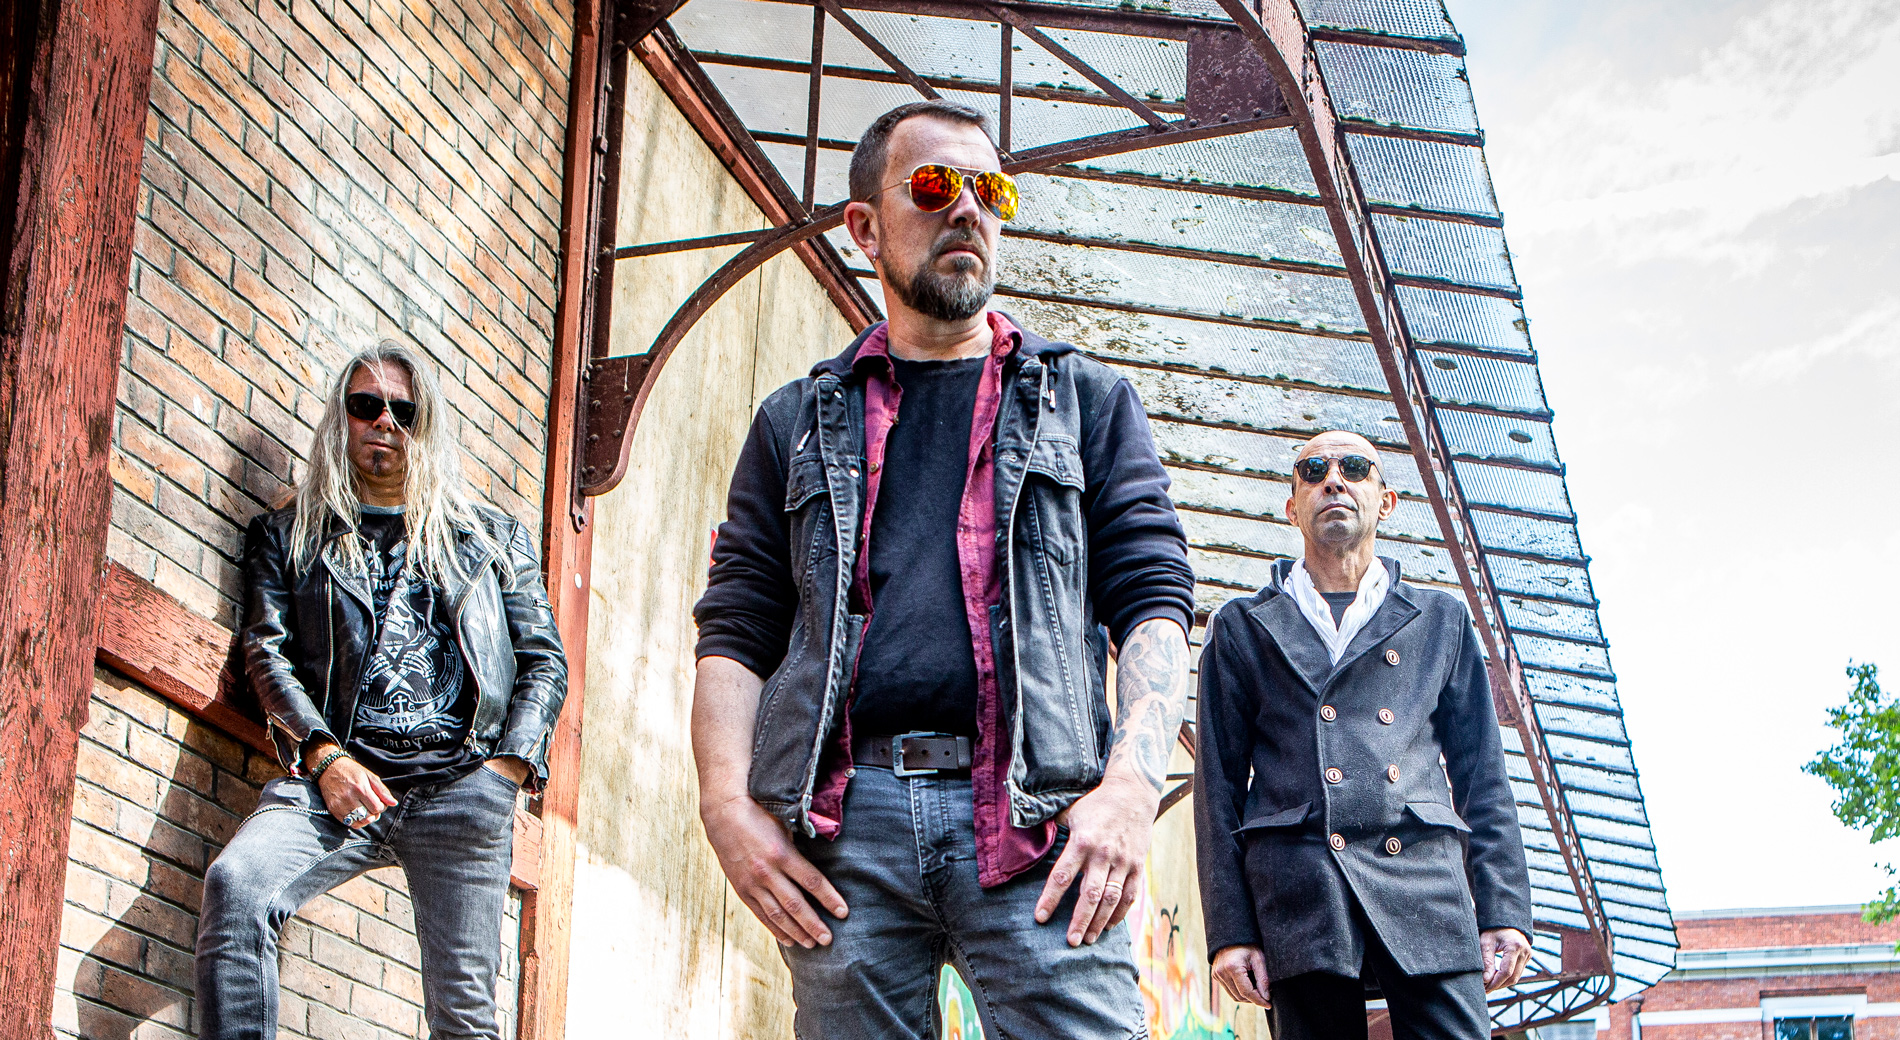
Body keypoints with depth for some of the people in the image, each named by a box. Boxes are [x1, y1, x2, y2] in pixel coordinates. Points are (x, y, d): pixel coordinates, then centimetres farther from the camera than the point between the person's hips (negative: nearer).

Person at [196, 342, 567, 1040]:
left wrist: (506, 768, -1)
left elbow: (544, 662, 17)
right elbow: (268, 653, 9)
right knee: (234, 884, -30)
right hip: (340, 775, 0)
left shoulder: (494, 539, 22)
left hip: (459, 782, 0)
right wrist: (325, 755, -9)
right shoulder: (289, 535, 21)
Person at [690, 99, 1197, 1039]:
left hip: (1034, 820, -1)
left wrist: (1134, 783, -8)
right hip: (843, 823, 2)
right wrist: (728, 805, -2)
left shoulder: (1087, 402, 18)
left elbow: (1152, 595, 8)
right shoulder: (798, 423, 21)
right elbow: (736, 627, 15)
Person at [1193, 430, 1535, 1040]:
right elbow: (1219, 787, 11)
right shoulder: (1243, 628, 17)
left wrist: (1504, 913, 4)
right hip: (1299, 893, -1)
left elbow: (1483, 778, 17)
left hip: (1427, 890, 1)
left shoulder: (1441, 620, 21)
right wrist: (1229, 931, 1)